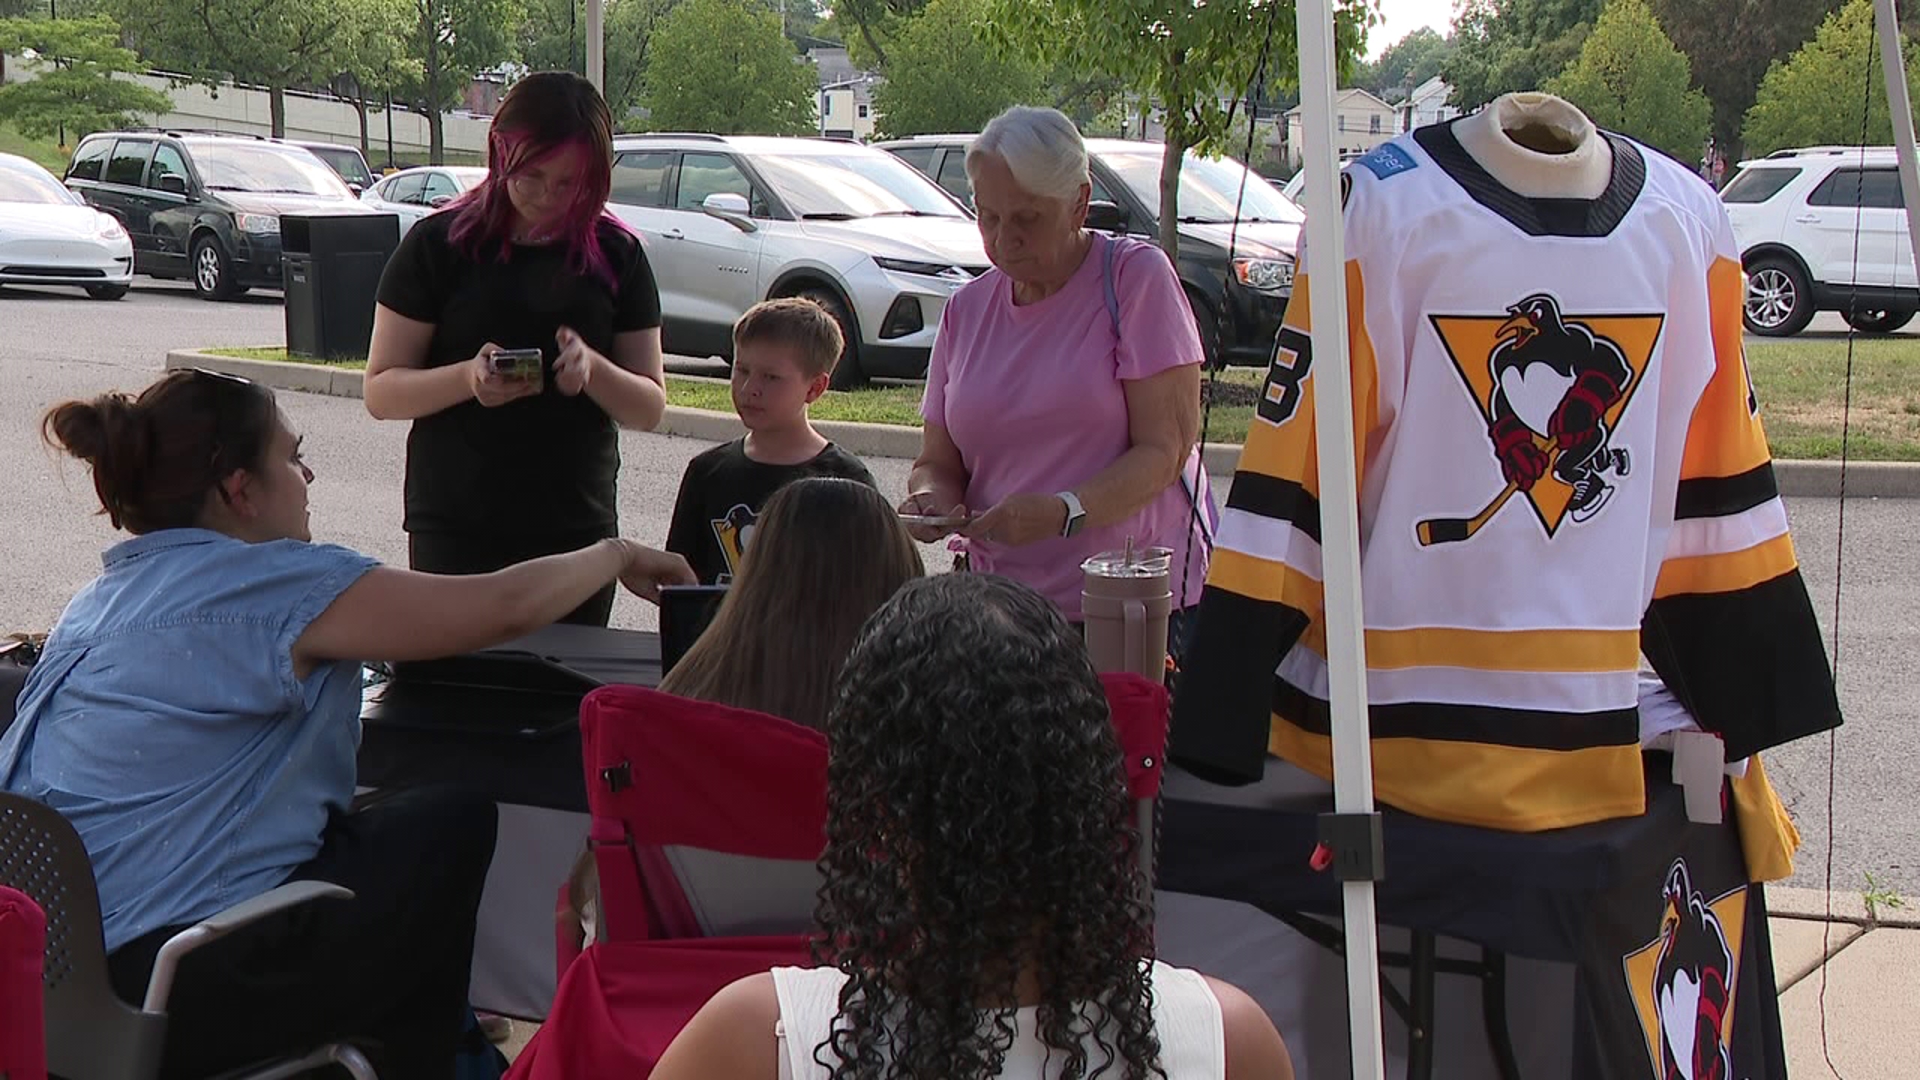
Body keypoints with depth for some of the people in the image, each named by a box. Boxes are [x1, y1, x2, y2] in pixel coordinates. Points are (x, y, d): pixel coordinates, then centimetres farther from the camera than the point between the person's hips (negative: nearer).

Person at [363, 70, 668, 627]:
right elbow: (381, 393, -2)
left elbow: (650, 408, 7)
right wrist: (468, 377, -20)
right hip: (456, 533, -2)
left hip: (577, 533, 2)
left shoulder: (617, 255, 6)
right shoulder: (440, 245, -1)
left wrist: (592, 367, -14)